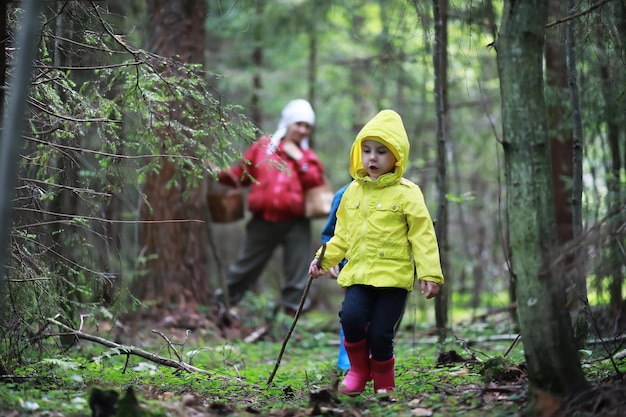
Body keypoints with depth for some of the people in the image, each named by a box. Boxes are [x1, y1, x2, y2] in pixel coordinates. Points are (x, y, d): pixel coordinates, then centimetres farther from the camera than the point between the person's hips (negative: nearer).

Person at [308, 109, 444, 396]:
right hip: (359, 274, 4)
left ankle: (384, 383, 21)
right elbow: (342, 234, 21)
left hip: (394, 275, -4)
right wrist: (323, 259, 13)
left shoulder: (407, 194, -2)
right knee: (351, 317, -21)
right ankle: (359, 370, 8)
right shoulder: (353, 192, 12)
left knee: (380, 334, -8)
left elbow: (423, 236, -5)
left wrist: (430, 273, -12)